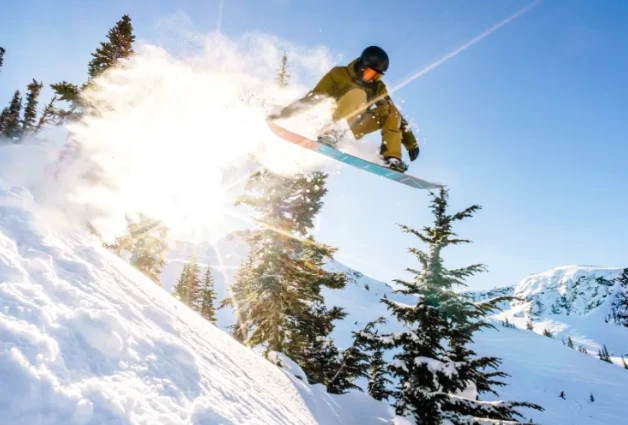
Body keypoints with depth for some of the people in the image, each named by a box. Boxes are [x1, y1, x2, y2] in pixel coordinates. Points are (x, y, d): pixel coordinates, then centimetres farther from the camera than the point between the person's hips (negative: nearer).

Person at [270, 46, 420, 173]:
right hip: (326, 122, -5)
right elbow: (314, 96, -13)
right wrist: (284, 113, -22)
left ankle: (392, 158, -20)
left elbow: (395, 113, 7)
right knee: (358, 94, -25)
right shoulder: (340, 74, -6)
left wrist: (410, 141, 0)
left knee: (391, 113, -6)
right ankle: (331, 131, -45)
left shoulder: (378, 87, 7)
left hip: (351, 129, 5)